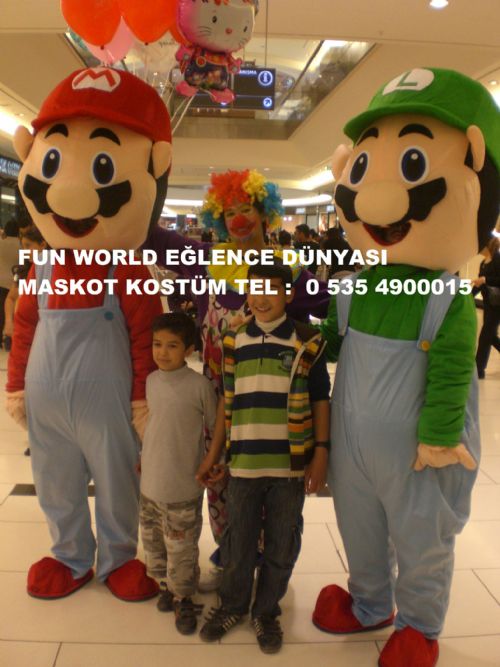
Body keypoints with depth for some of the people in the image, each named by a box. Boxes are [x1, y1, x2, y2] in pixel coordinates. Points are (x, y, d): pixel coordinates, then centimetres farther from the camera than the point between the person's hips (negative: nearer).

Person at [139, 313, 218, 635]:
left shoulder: (200, 385, -17)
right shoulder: (151, 380, 0)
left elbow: (214, 427, -6)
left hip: (183, 488, -5)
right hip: (150, 483, 5)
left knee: (181, 549, 9)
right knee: (153, 542, 21)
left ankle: (183, 598, 32)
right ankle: (165, 584, 44)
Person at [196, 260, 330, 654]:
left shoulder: (307, 343, -5)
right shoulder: (234, 342, 2)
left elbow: (320, 402, -1)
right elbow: (227, 403, 7)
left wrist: (320, 455, -4)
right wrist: (214, 453, 10)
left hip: (290, 464, -1)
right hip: (243, 461, 2)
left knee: (281, 545, 15)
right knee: (238, 543, 17)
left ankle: (267, 611, 38)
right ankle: (232, 605, 41)